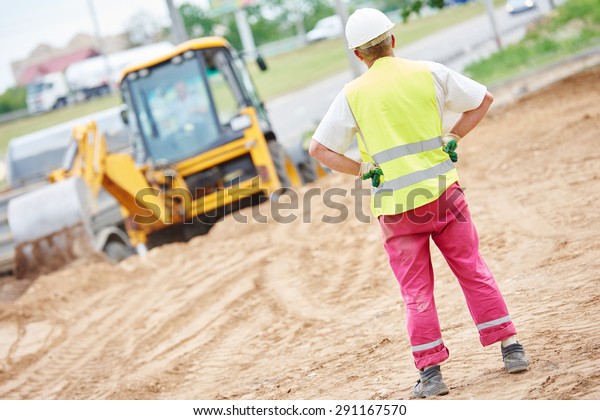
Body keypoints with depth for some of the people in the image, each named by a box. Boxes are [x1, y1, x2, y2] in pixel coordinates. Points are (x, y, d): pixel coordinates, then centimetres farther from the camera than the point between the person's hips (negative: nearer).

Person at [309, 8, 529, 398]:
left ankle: (430, 371, 6)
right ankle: (511, 347, 12)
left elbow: (319, 149, 3)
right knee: (474, 271, 12)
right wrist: (451, 139, 12)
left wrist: (365, 170, 6)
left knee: (417, 292, 8)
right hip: (443, 191, 1)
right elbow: (483, 99, 11)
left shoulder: (353, 94, 0)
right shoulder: (430, 73, 2)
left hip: (395, 206, -1)